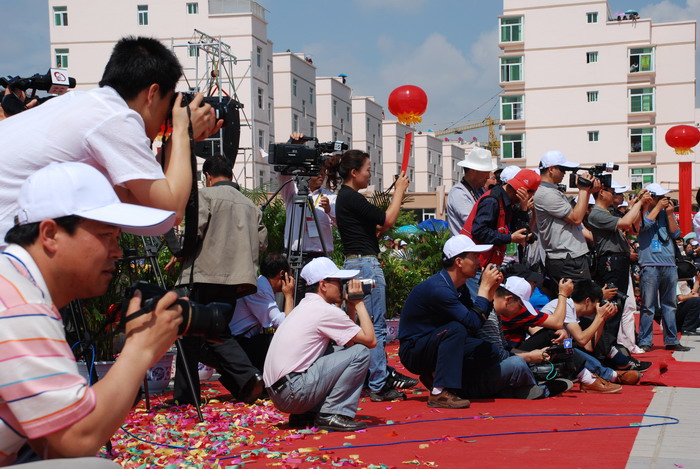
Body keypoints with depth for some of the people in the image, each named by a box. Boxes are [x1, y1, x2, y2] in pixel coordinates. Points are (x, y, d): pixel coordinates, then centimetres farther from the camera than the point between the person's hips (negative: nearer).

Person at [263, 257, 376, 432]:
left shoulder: (305, 307, 20)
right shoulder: (325, 311, -9)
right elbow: (370, 340, -6)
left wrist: (351, 306, 16)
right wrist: (358, 303, 2)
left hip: (276, 391, 10)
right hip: (293, 393, -10)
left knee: (337, 351, 23)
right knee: (360, 352, -8)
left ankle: (307, 414, 16)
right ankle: (333, 415, -7)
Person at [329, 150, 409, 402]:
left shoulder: (345, 197, 16)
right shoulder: (351, 198, -14)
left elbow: (377, 227, 19)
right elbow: (388, 220, -14)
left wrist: (397, 195, 13)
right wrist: (399, 191, -2)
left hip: (354, 263, 11)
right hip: (365, 263, -11)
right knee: (375, 326, -7)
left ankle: (380, 379, 21)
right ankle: (379, 386, -4)